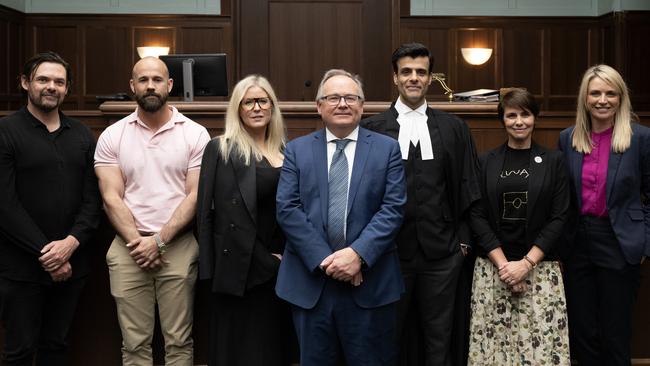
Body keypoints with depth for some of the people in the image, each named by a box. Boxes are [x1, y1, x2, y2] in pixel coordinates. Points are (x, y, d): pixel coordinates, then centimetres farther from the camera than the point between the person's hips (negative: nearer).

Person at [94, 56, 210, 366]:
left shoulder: (195, 134, 1)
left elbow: (196, 196, -3)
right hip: (129, 247, 1)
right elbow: (111, 198, 1)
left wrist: (159, 240, -10)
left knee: (179, 341, 3)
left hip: (178, 246, -1)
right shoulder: (112, 136, 6)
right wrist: (138, 242, -9)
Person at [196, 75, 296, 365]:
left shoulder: (286, 151, 10)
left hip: (279, 268, 5)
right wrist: (210, 269, -10)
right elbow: (207, 212, -6)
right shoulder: (220, 149, -3)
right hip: (241, 268, -4)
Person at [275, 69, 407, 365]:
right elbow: (287, 209, -3)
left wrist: (358, 254, -17)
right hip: (310, 279, 1)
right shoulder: (297, 150, 6)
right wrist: (323, 258, -13)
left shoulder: (387, 149, 4)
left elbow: (393, 209, -5)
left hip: (370, 282, -1)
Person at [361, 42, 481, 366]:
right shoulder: (372, 128, 0)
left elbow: (466, 189, 7)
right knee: (393, 337, 13)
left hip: (442, 252, 1)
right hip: (390, 250, -1)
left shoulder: (454, 128, 6)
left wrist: (463, 240, 3)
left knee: (439, 337, 10)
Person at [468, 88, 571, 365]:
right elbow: (477, 216, 1)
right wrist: (503, 264, -9)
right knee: (494, 341, -2)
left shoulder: (553, 161, 5)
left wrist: (526, 263, -10)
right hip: (492, 267, 1)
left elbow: (559, 218, -1)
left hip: (540, 267, 0)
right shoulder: (486, 162, 7)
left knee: (542, 341, -4)